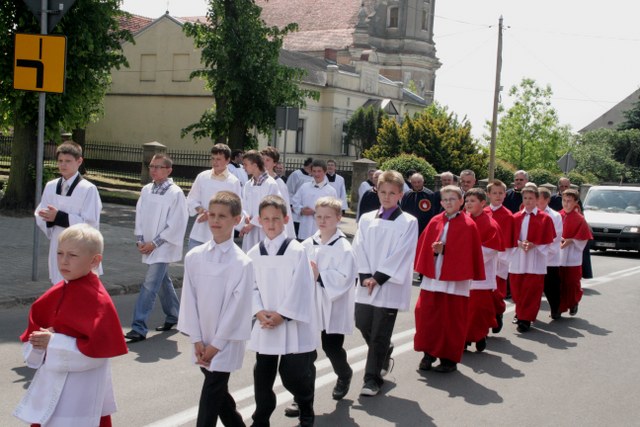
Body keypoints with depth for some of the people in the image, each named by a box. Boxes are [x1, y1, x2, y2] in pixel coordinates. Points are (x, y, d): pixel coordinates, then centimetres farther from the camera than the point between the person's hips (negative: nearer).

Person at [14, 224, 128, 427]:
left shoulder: (97, 300, -19)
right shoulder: (57, 293, 4)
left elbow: (100, 348, -25)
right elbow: (35, 328, 13)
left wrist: (54, 343, -21)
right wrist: (39, 341, -10)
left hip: (80, 391, -7)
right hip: (51, 385, 7)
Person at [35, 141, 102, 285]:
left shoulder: (88, 189, -11)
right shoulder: (51, 186, 7)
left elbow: (91, 223, -15)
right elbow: (40, 216, 10)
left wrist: (60, 217, -19)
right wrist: (50, 219, -14)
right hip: (58, 249, 6)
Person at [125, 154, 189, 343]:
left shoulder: (175, 193, -12)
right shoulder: (146, 190, 6)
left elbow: (175, 225, -14)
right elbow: (140, 215, 10)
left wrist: (154, 243, -14)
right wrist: (140, 240, -2)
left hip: (163, 248, -6)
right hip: (148, 247, 7)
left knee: (149, 286, -12)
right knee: (163, 282, 19)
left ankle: (139, 327, -12)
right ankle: (173, 316, 35)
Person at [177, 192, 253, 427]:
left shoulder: (242, 263, -14)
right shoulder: (194, 257, -3)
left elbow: (237, 307, -12)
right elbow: (189, 299, 0)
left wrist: (216, 344, -11)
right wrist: (197, 339, -4)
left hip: (226, 342, -4)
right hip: (203, 341, 4)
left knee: (211, 397, -4)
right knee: (217, 392, 17)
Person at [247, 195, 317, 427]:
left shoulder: (296, 251, -9)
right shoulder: (254, 253, 4)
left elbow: (300, 289, -11)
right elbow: (251, 286, 6)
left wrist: (282, 315, -13)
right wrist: (259, 311, -9)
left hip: (292, 323, -4)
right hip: (264, 324, 4)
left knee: (293, 374, 0)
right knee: (263, 373, 8)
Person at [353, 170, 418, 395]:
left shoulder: (408, 222, -2)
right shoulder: (367, 219, 10)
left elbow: (401, 254, -9)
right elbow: (359, 248, 3)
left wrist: (379, 277, -14)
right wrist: (365, 276, -11)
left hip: (390, 286, -4)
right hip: (366, 285, 4)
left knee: (379, 334, -2)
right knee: (363, 325, 9)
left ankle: (372, 378, 9)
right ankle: (383, 355, 37)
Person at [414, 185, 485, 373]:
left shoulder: (468, 225, -6)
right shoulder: (435, 222, 6)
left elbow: (469, 252, -10)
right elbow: (425, 246, 9)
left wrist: (444, 249, -16)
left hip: (455, 281, -4)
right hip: (432, 278, 4)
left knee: (451, 320, 3)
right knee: (427, 315, 3)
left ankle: (450, 358, 15)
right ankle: (429, 354, 18)